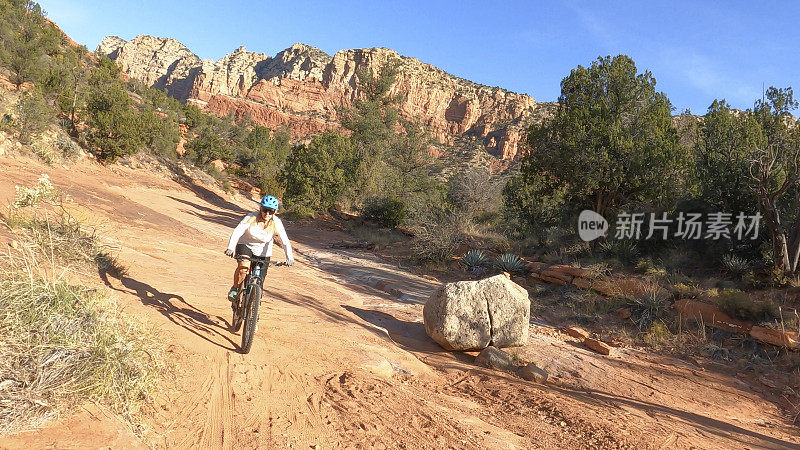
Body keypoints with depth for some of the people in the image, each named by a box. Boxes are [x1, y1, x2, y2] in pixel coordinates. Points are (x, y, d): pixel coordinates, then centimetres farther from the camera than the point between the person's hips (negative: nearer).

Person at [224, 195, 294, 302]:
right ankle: (235, 289, -4)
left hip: (263, 252, 2)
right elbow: (237, 231, -29)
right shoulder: (252, 217, -21)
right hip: (246, 245, -1)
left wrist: (290, 258, -38)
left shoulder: (276, 223, -18)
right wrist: (230, 247, -44)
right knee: (243, 267, -32)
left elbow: (285, 242, -23)